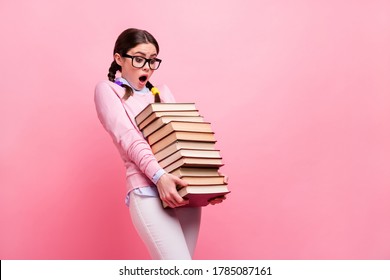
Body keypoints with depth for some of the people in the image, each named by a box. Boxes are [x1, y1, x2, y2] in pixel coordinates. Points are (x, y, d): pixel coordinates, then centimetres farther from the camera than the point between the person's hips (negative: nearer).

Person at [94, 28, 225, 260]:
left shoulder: (163, 92, 24)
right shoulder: (107, 89, 9)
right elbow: (128, 137, -7)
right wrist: (159, 176, -23)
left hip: (187, 190, 6)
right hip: (147, 191, -5)